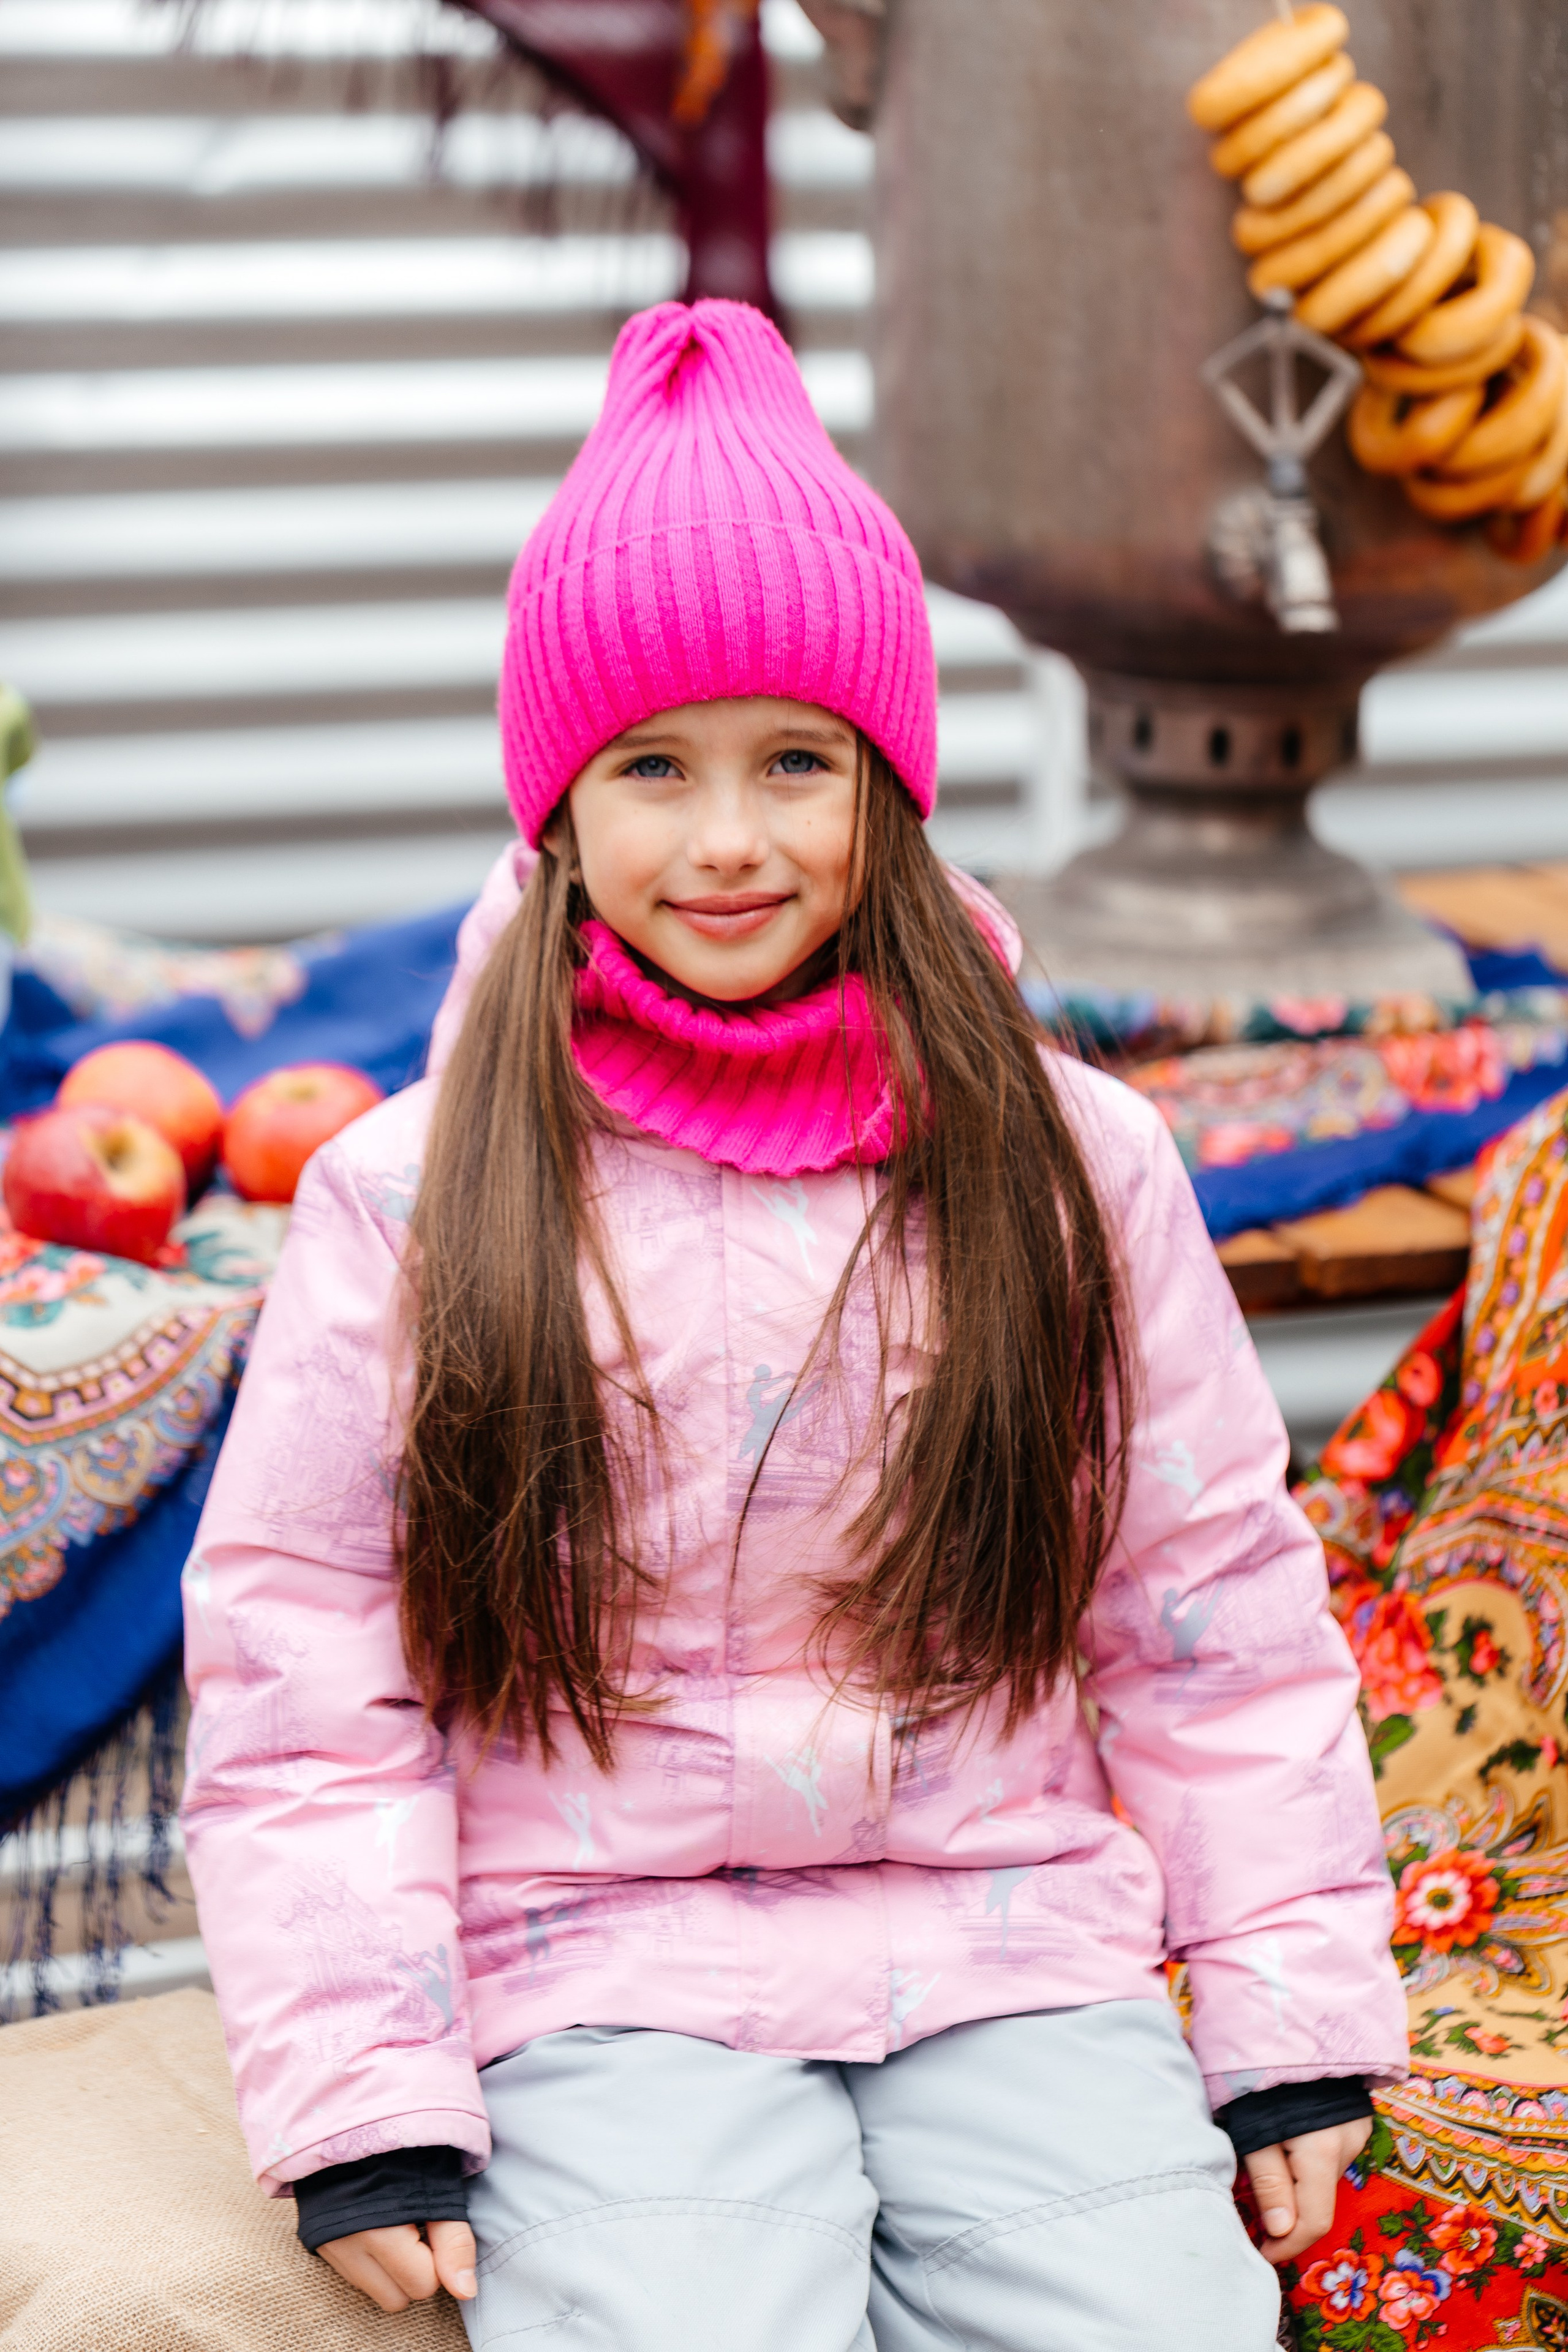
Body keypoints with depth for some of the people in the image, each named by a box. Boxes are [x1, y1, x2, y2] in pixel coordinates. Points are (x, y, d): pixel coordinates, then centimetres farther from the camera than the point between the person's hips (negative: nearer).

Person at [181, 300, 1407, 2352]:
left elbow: (1218, 1613, 9)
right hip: (607, 1981, -1)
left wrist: (1297, 2022, 6)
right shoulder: (418, 1195, -1)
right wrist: (362, 2103, -5)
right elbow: (299, 1670, 1)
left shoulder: (1069, 1162, 4)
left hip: (1015, 1959, 2)